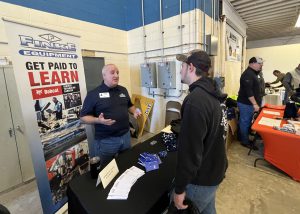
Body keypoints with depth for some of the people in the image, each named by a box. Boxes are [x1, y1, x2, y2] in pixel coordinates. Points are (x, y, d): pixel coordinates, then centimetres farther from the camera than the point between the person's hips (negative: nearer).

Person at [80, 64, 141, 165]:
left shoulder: (123, 90, 7)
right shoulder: (94, 94, -10)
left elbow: (129, 105, 21)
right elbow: (84, 116, -8)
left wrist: (134, 111, -2)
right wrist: (98, 120, -27)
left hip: (125, 136, 5)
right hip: (106, 140, -4)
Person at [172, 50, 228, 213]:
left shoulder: (195, 100, -29)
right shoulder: (210, 94, 3)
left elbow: (190, 150, -28)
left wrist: (179, 188, -18)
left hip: (201, 178, -8)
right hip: (214, 169, 9)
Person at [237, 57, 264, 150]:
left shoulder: (252, 73, 15)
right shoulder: (248, 74, -20)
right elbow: (248, 91, -26)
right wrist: (255, 104, -25)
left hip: (249, 103, 11)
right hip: (246, 103, -10)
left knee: (247, 122, 17)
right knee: (245, 122, 0)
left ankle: (244, 138, 30)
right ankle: (245, 142, 12)